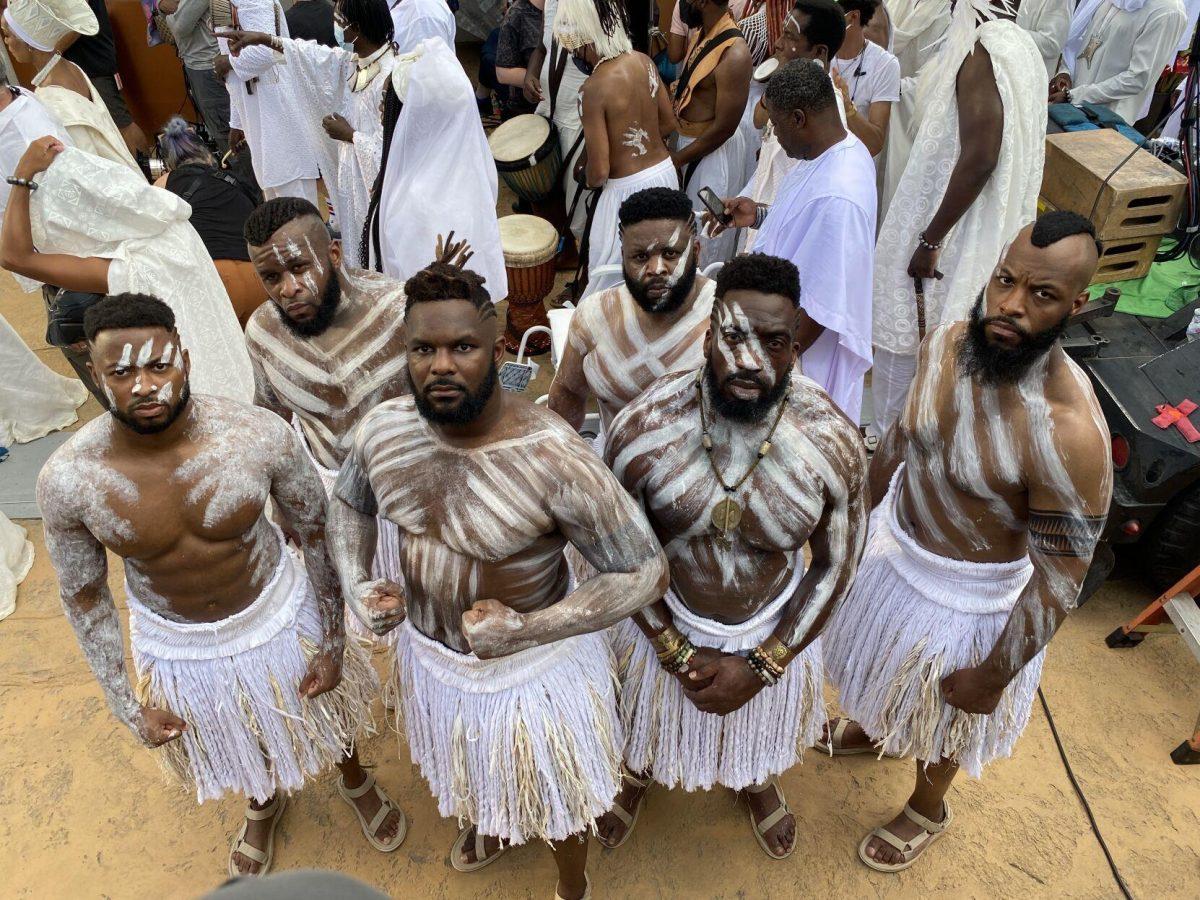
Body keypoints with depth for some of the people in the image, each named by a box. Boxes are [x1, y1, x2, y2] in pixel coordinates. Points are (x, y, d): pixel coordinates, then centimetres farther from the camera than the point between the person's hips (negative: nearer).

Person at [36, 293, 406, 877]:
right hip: (175, 644, 1)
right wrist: (126, 707, -3)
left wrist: (334, 643, -8)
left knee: (327, 711, 26)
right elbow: (83, 596, -8)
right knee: (237, 748, 29)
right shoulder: (66, 479, -25)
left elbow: (317, 536, -13)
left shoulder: (260, 435, -28)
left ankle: (354, 780, 63)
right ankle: (263, 803, 67)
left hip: (277, 616, -1)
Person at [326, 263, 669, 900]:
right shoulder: (382, 429, -17)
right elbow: (348, 503, 5)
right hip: (429, 651, 5)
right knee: (474, 772, 36)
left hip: (535, 667, -5)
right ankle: (491, 828, 72)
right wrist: (356, 587, -12)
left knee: (555, 798, 24)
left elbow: (645, 573, -27)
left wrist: (524, 630, -33)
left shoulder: (554, 459, -34)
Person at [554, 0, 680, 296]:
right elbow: (668, 123, 10)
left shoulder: (593, 88, -23)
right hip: (666, 172, 8)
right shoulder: (644, 61, -3)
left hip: (629, 189, -7)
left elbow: (598, 173, -22)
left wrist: (588, 176, 1)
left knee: (614, 277, 12)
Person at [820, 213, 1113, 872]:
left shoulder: (1070, 433, -36)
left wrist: (994, 675, -15)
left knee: (941, 714, 23)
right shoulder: (947, 342, -17)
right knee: (886, 668, 33)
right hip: (893, 545, 6)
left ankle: (927, 810, 55)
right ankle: (871, 727, 67)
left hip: (968, 595, -5)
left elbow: (1060, 580, -25)